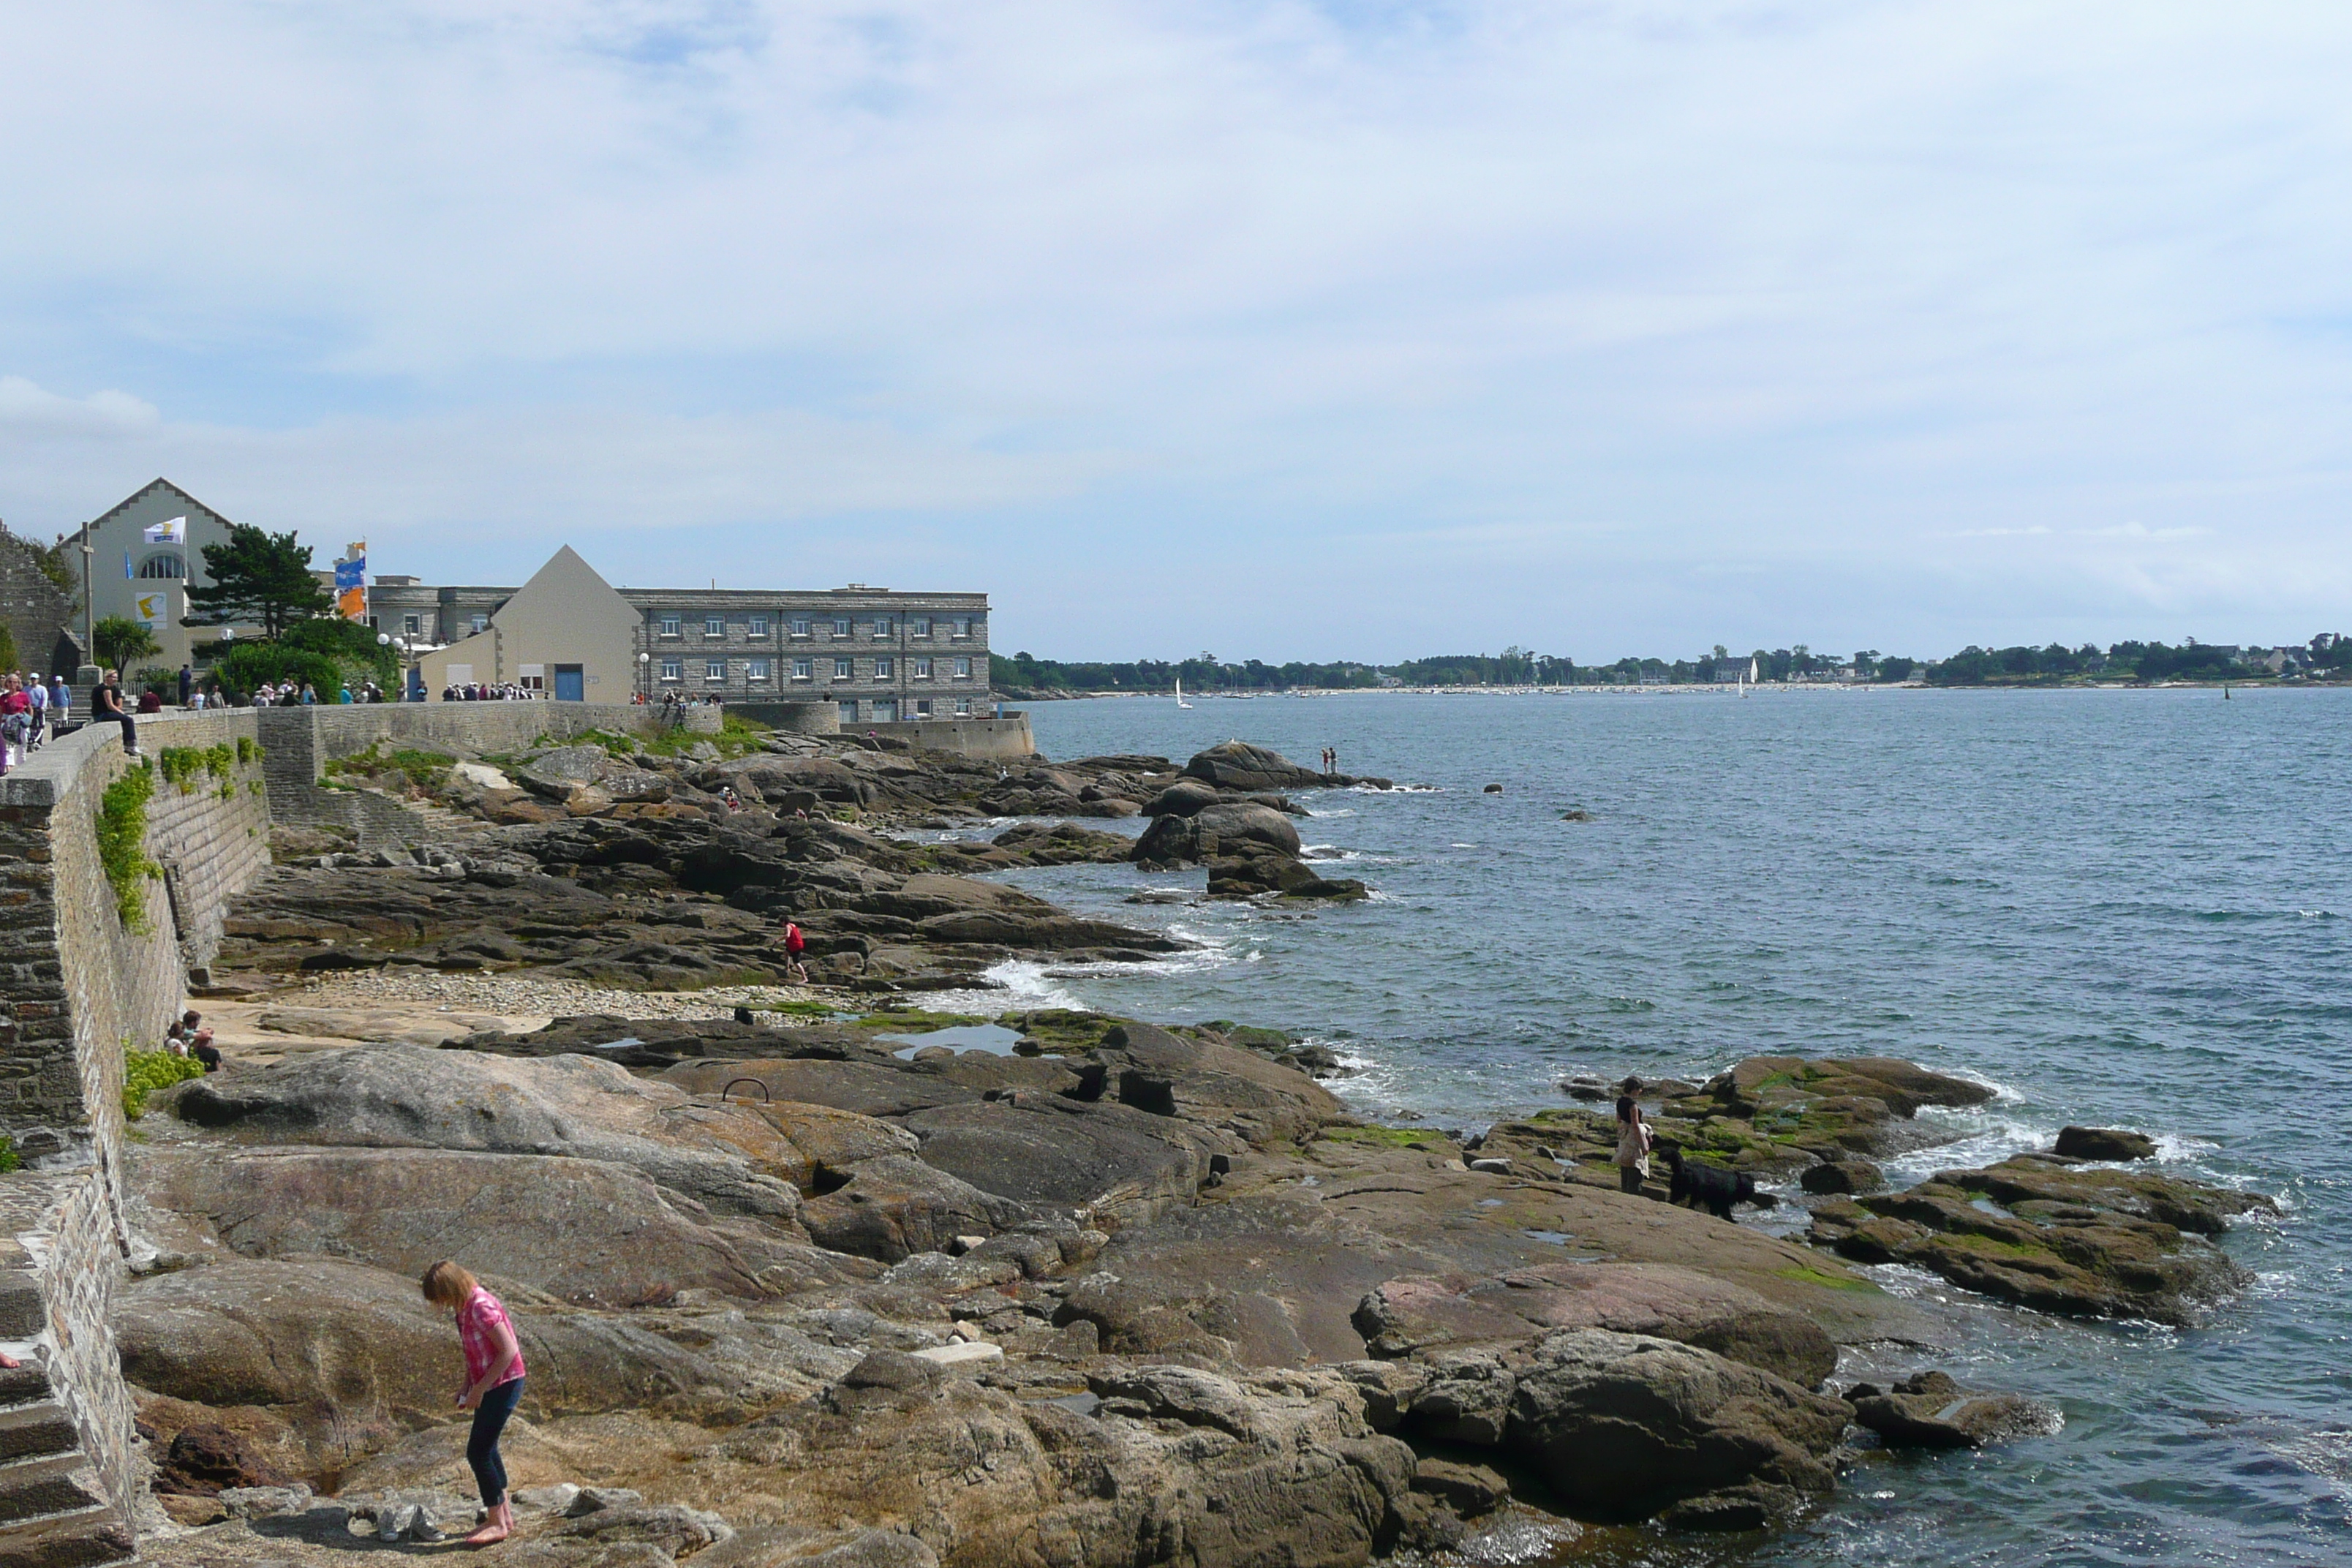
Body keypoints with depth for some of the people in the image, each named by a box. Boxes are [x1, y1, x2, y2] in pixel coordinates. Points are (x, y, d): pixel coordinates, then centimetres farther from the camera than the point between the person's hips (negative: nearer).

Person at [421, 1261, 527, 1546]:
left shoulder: (481, 1307, -22)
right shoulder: (463, 1308, 7)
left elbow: (509, 1351, -23)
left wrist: (479, 1389, -19)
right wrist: (466, 1386, 8)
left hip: (503, 1385, -10)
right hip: (489, 1386, 10)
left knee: (478, 1452, -7)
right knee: (486, 1449, 17)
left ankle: (497, 1523, 2)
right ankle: (505, 1514, 28)